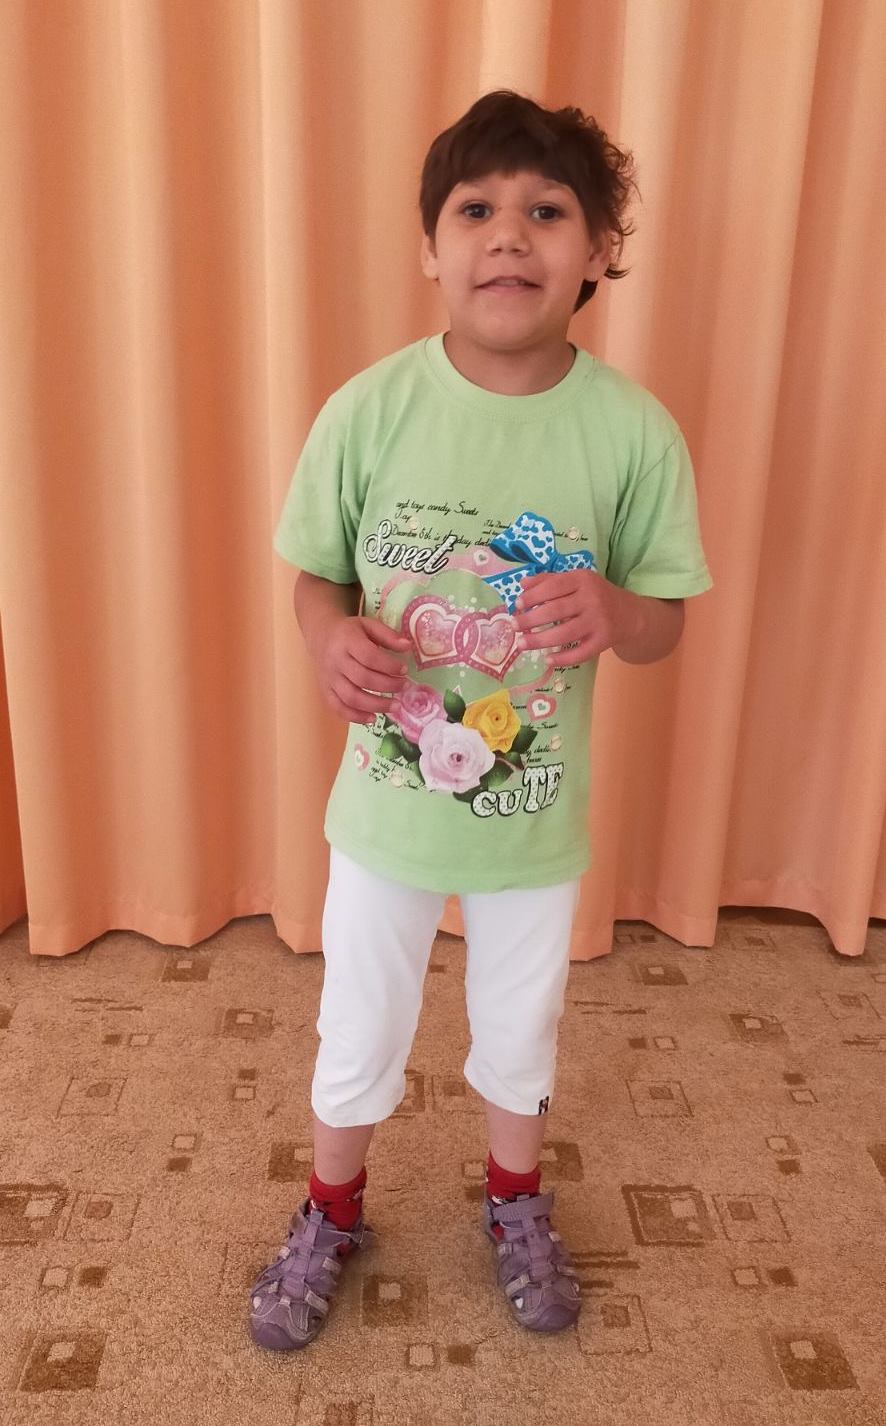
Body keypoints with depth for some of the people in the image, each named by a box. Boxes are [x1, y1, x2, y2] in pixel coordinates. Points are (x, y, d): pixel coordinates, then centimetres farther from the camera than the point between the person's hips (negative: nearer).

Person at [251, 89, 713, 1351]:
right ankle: (332, 1213, 52)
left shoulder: (634, 430, -14)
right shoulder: (369, 409, -15)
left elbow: (666, 623, -5)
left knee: (521, 1028, 24)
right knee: (357, 1035, 20)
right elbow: (316, 577, -3)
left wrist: (611, 611, -28)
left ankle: (517, 1204, 56)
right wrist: (333, 638, -26)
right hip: (385, 804, 0)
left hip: (536, 815, 1)